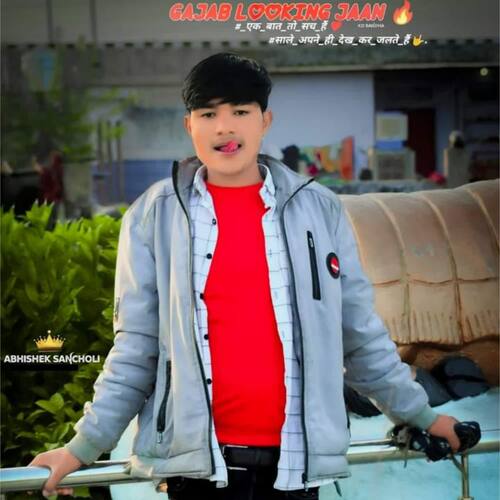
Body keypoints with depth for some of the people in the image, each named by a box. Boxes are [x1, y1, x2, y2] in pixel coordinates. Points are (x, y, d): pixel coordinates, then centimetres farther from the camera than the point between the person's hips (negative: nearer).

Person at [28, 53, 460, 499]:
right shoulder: (153, 215, 2)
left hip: (294, 456, 1)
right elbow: (136, 349, 3)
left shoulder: (319, 210, 5)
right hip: (197, 457, -1)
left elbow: (361, 337, 12)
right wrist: (84, 446, -3)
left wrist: (418, 414, 13)